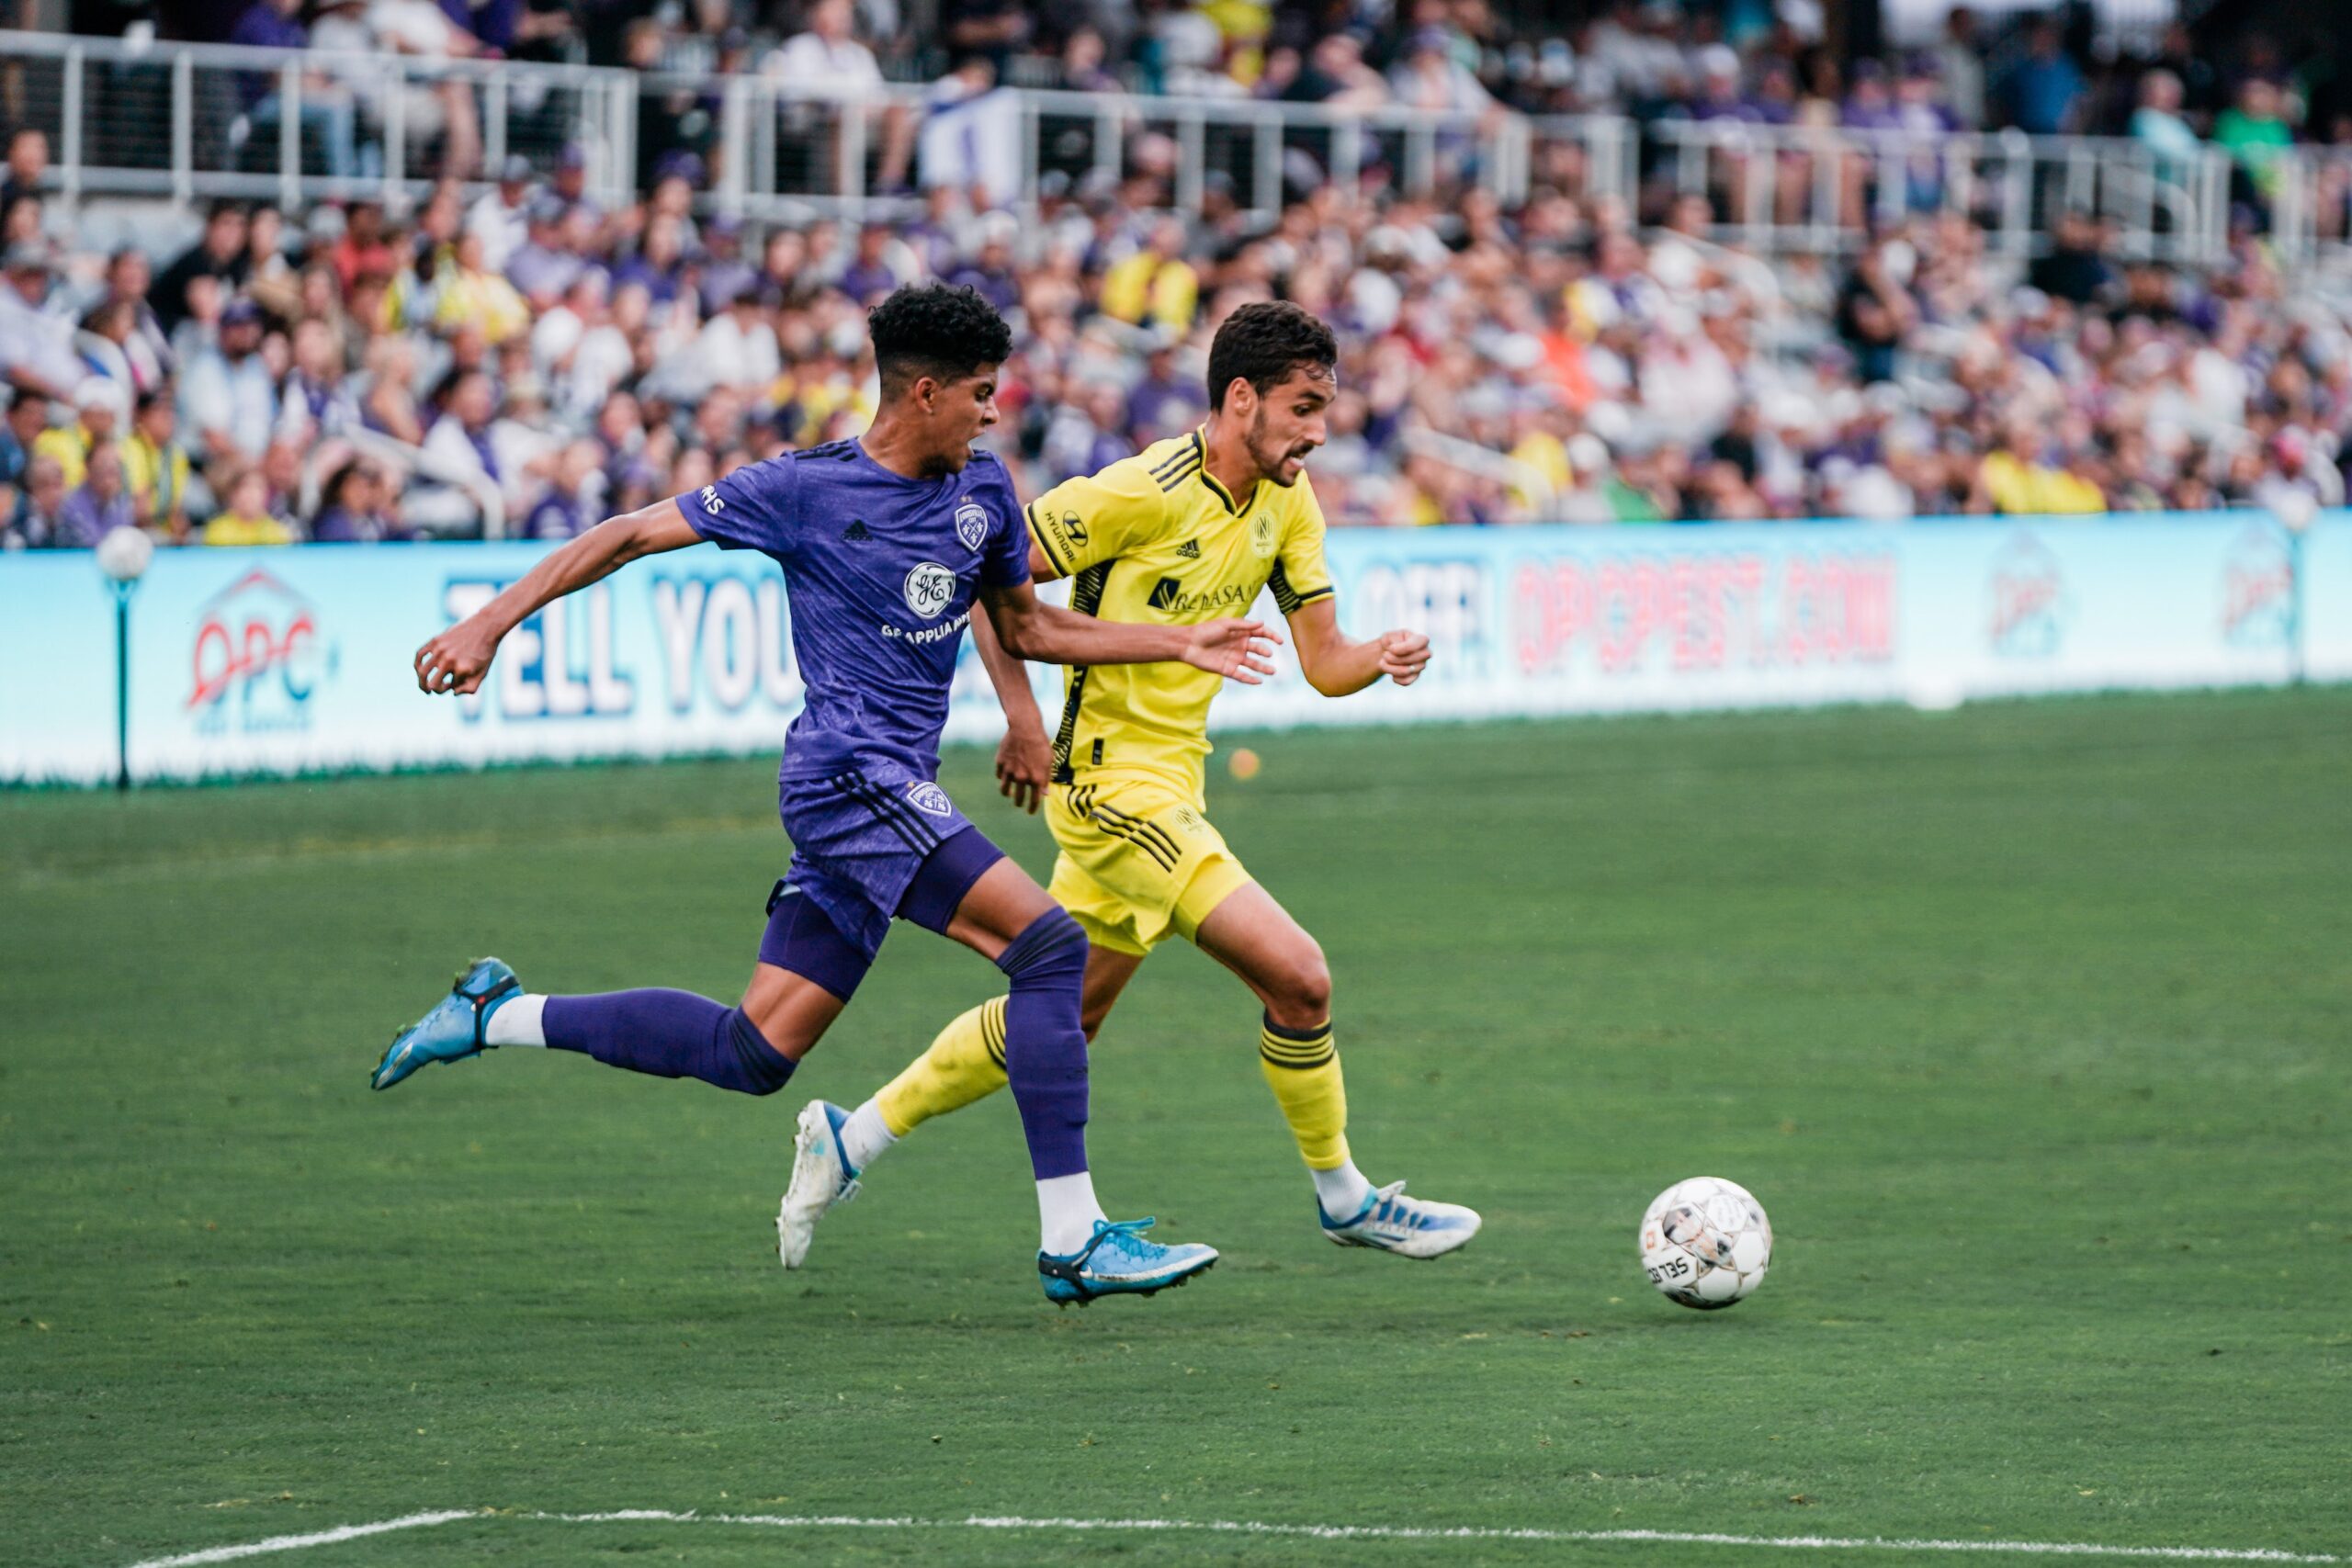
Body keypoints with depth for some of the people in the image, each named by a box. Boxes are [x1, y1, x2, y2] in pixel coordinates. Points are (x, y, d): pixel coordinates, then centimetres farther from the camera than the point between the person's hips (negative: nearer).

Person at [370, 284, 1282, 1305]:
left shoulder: (982, 489, 12)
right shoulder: (805, 490, -9)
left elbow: (1026, 628, 26)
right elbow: (631, 535, -3)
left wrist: (1182, 644, 18)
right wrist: (489, 625, -7)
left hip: (894, 790, 8)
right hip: (851, 774, -8)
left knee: (753, 1053, 9)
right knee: (1048, 944, -19)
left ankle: (498, 1016, 23)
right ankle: (1072, 1241, -19)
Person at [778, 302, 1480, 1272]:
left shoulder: (1286, 503, 5)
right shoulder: (1146, 492, -20)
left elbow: (1324, 662, 6)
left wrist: (1384, 656, -16)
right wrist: (1022, 717, -19)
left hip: (1169, 782, 9)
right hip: (1117, 783, -9)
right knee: (1298, 978, -13)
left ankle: (855, 1138, 28)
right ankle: (1343, 1198, 5)